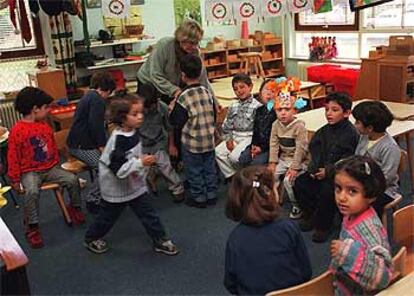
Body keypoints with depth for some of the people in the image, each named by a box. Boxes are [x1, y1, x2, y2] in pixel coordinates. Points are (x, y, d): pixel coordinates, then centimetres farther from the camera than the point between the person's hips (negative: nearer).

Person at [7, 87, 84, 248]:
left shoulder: (45, 126, 7)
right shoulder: (17, 130, -13)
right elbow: (13, 157, -10)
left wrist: (57, 165, 23)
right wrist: (15, 180, -10)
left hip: (50, 168, 5)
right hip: (30, 172, -5)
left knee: (72, 179, -13)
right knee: (32, 191, -33)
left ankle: (74, 207, 14)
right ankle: (32, 227, -14)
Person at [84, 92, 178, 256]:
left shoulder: (133, 133, -5)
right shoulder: (117, 141, -30)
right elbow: (119, 170, -32)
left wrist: (144, 162, 5)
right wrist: (140, 163, -35)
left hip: (135, 184, 6)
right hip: (117, 188, -6)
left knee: (148, 213, 7)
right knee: (108, 216, 15)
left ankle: (160, 240, 20)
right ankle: (91, 238, 39)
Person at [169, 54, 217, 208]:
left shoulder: (183, 97, -19)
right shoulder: (208, 92, -2)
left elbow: (178, 123, -15)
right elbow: (214, 116, 8)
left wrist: (171, 111, 1)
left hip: (192, 142, -5)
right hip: (209, 139, 5)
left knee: (194, 171, 10)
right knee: (209, 168, 17)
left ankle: (199, 198, 20)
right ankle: (211, 194, 28)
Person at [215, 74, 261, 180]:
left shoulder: (257, 106, -6)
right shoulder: (233, 107, 14)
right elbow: (226, 125, 14)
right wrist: (228, 139, 1)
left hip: (249, 137, -6)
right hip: (234, 136, 6)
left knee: (234, 157, -28)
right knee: (218, 152, -16)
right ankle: (232, 175, -4)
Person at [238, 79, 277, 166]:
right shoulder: (259, 110, 14)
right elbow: (255, 130, 14)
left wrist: (262, 148, -14)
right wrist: (254, 145, -2)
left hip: (269, 146, -6)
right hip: (257, 145, 6)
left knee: (256, 162, -25)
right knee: (242, 159, -12)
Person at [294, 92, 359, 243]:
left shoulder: (351, 134, -13)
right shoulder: (324, 131, 8)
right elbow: (315, 151, 10)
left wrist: (328, 171, -24)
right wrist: (313, 168, -7)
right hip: (321, 171, 7)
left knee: (326, 191, -30)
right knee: (300, 183, -7)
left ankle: (322, 226, -7)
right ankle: (310, 215, 12)